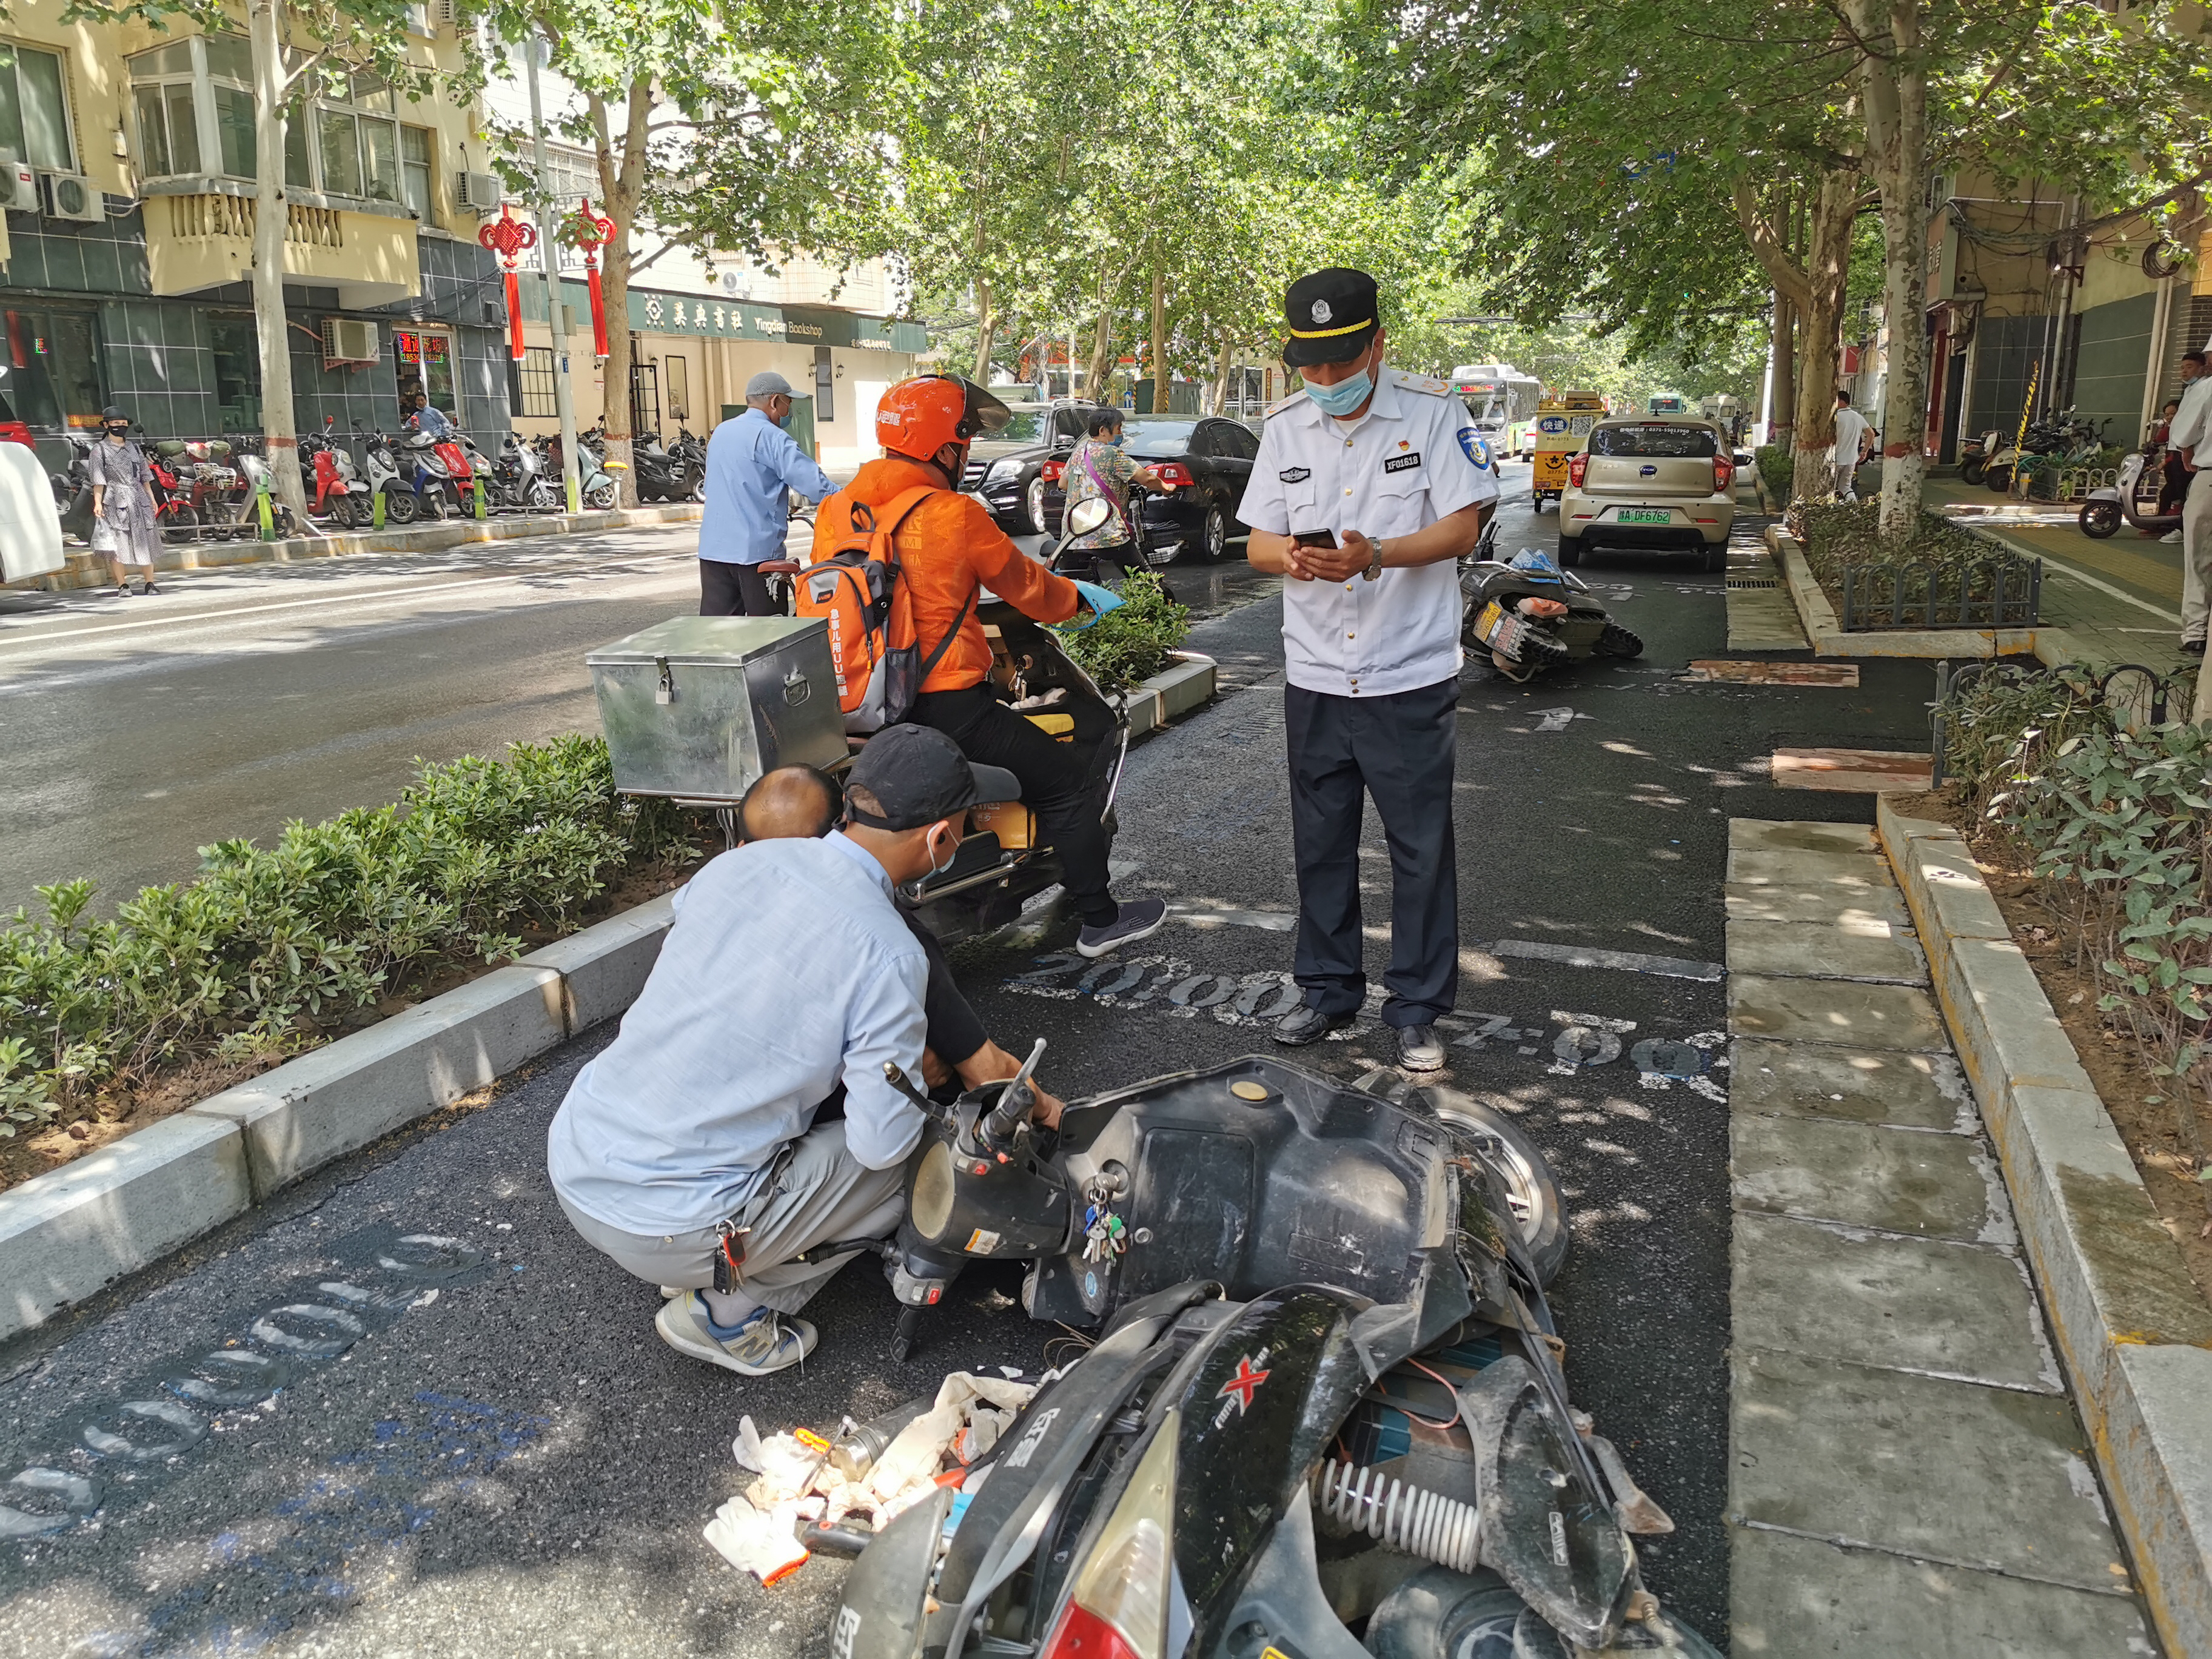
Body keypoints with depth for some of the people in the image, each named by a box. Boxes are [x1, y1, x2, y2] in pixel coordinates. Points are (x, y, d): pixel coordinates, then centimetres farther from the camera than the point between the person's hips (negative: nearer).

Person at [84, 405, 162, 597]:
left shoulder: (134, 448, 16)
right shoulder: (100, 450, 3)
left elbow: (144, 476, 18)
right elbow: (98, 480, -4)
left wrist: (151, 498, 11)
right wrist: (98, 502, -13)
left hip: (138, 499, 4)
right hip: (115, 501, -4)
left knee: (145, 543, 2)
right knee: (117, 544, -6)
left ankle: (149, 583, 7)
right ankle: (122, 585, -2)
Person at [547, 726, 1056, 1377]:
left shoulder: (737, 863, 1)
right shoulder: (888, 952, -18)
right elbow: (883, 1143, -14)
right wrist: (919, 1071, 8)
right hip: (666, 1227, -7)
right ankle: (728, 1312, 4)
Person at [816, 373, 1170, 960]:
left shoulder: (836, 509, 5)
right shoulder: (956, 516, -14)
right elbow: (1028, 588, -2)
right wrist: (1078, 599, 19)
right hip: (945, 705, -8)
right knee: (1065, 779, 9)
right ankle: (1100, 920, 17)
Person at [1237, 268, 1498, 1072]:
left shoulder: (1433, 411, -6)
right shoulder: (1286, 425, 6)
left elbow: (1463, 527, -10)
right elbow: (1258, 542, 5)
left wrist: (1375, 556, -26)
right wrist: (1290, 556, -19)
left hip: (1411, 676, -4)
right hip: (1315, 675, 4)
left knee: (1421, 848, 3)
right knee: (1321, 844, 14)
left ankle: (1418, 1010, 16)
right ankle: (1329, 988, 30)